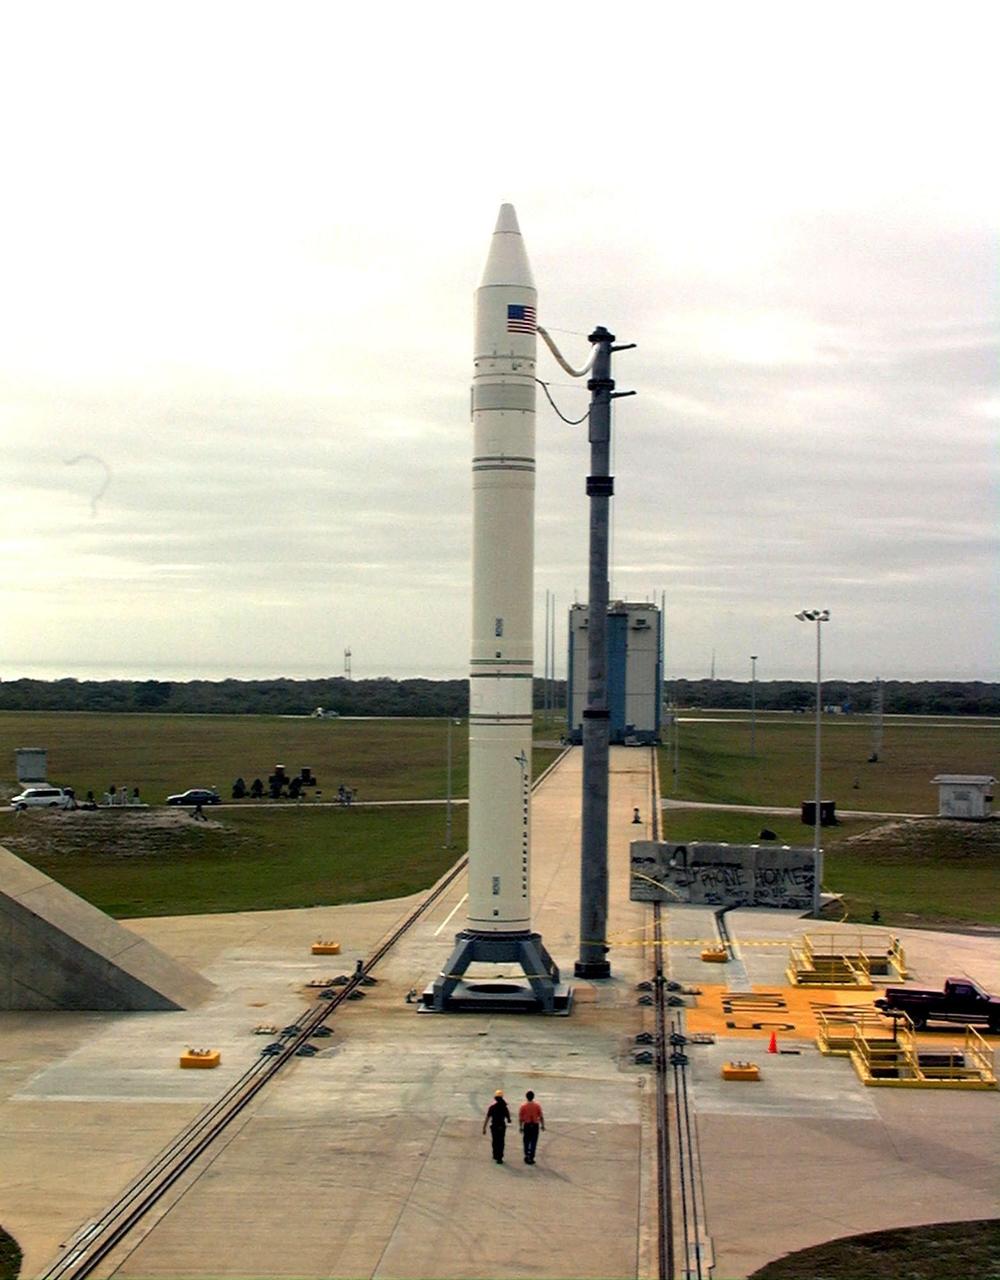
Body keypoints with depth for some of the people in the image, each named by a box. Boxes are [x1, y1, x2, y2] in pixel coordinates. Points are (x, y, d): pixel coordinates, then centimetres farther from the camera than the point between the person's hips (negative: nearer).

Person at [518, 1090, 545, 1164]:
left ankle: (526, 1155, 8)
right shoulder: (537, 1105, -4)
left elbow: (520, 1118, -4)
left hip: (527, 1125, 0)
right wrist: (542, 1125, 8)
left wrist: (520, 1127, 4)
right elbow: (541, 1117, -2)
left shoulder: (523, 1106, -6)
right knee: (533, 1142, 5)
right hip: (535, 1125, 0)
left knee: (526, 1142, 15)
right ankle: (531, 1158, 3)